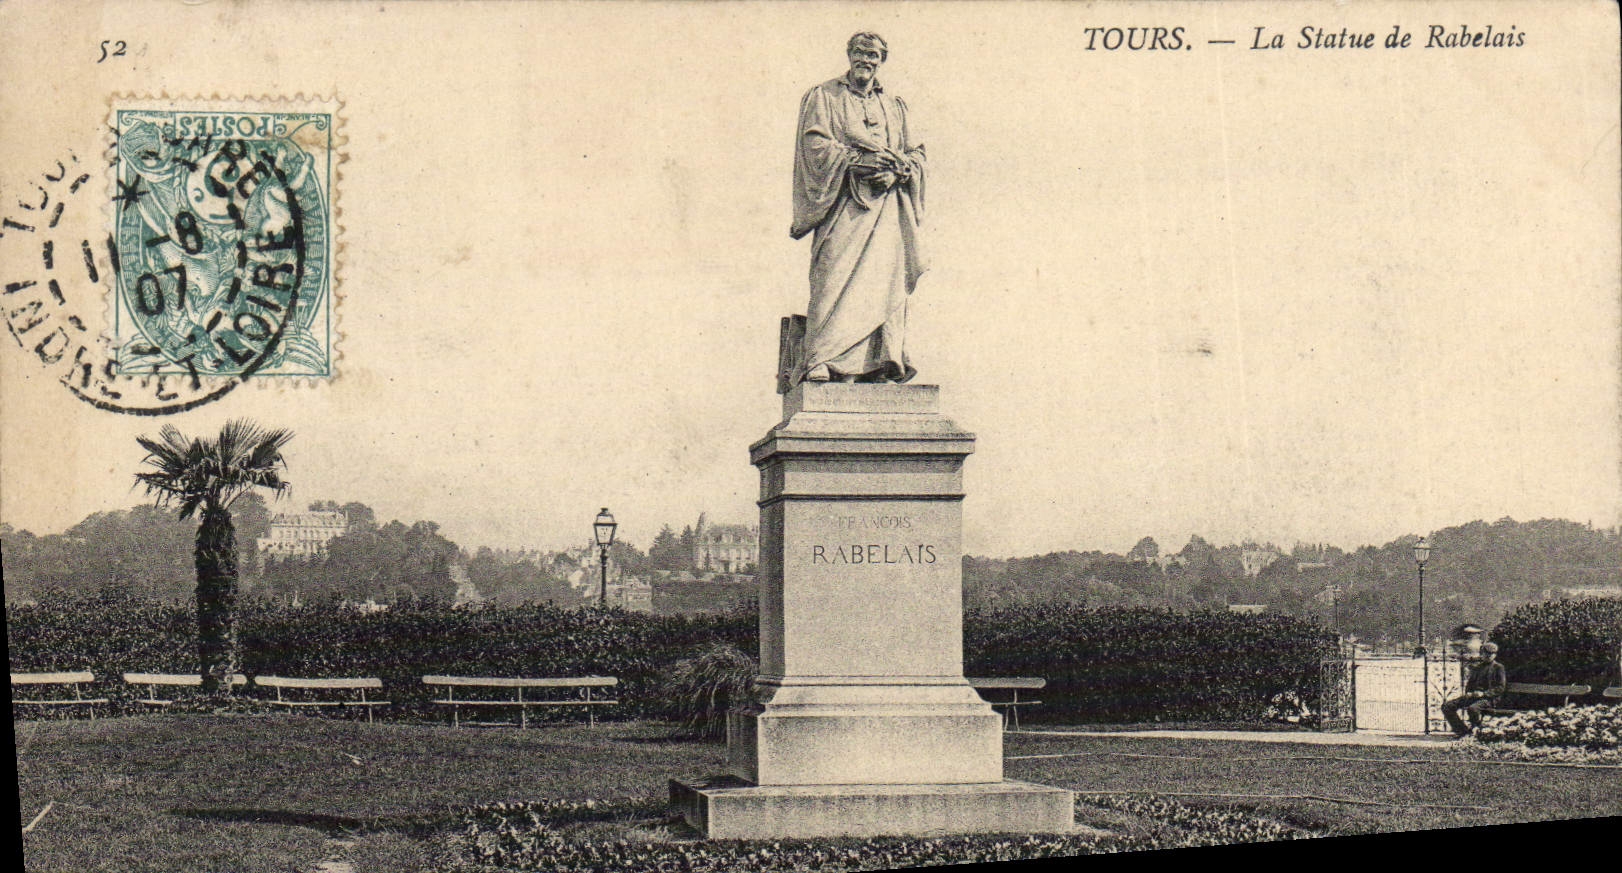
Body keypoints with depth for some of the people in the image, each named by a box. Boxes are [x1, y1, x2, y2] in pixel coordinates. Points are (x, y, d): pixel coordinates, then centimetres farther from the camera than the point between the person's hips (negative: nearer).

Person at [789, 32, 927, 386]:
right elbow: (814, 144, -3)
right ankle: (821, 362, -21)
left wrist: (896, 169, -5)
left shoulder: (894, 106, 23)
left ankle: (880, 362, -9)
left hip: (886, 207, 4)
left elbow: (915, 154, 18)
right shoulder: (823, 97, 10)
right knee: (836, 276, -16)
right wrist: (859, 161, -15)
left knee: (886, 280, -6)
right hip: (843, 203, -4)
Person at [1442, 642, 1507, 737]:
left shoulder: (1498, 668, 4)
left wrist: (1484, 693, -16)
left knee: (1472, 708, -41)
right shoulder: (1477, 668, 24)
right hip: (1472, 696, 7)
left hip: (1488, 698, -7)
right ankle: (1462, 732, -10)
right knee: (1447, 707, -11)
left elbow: (1500, 688, -4)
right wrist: (1468, 693, 3)